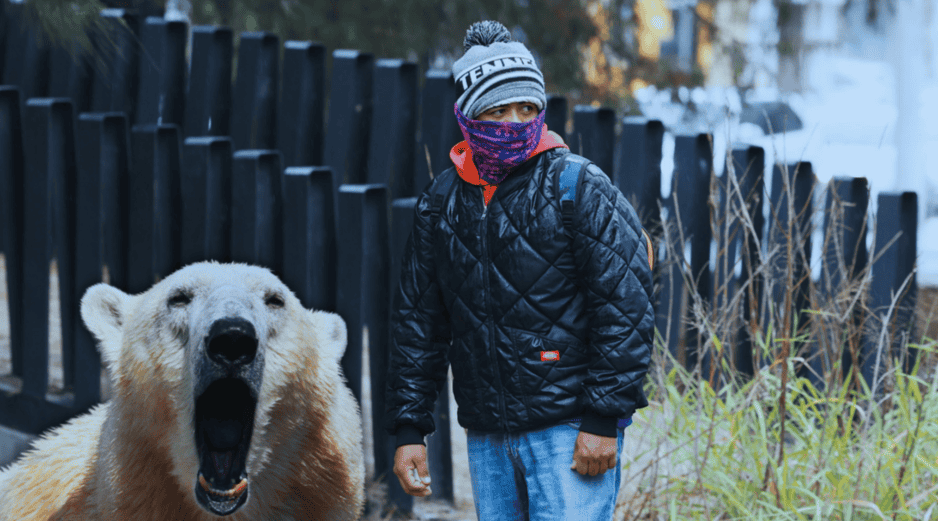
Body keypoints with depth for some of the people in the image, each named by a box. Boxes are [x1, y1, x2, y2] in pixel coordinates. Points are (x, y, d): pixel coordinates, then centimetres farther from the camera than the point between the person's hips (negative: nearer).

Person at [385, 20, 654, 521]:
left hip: (570, 428, -5)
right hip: (487, 436, 6)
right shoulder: (439, 205, 10)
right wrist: (408, 428, 11)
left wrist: (604, 420, -13)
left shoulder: (581, 191, -6)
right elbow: (417, 323, 16)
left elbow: (626, 310, -9)